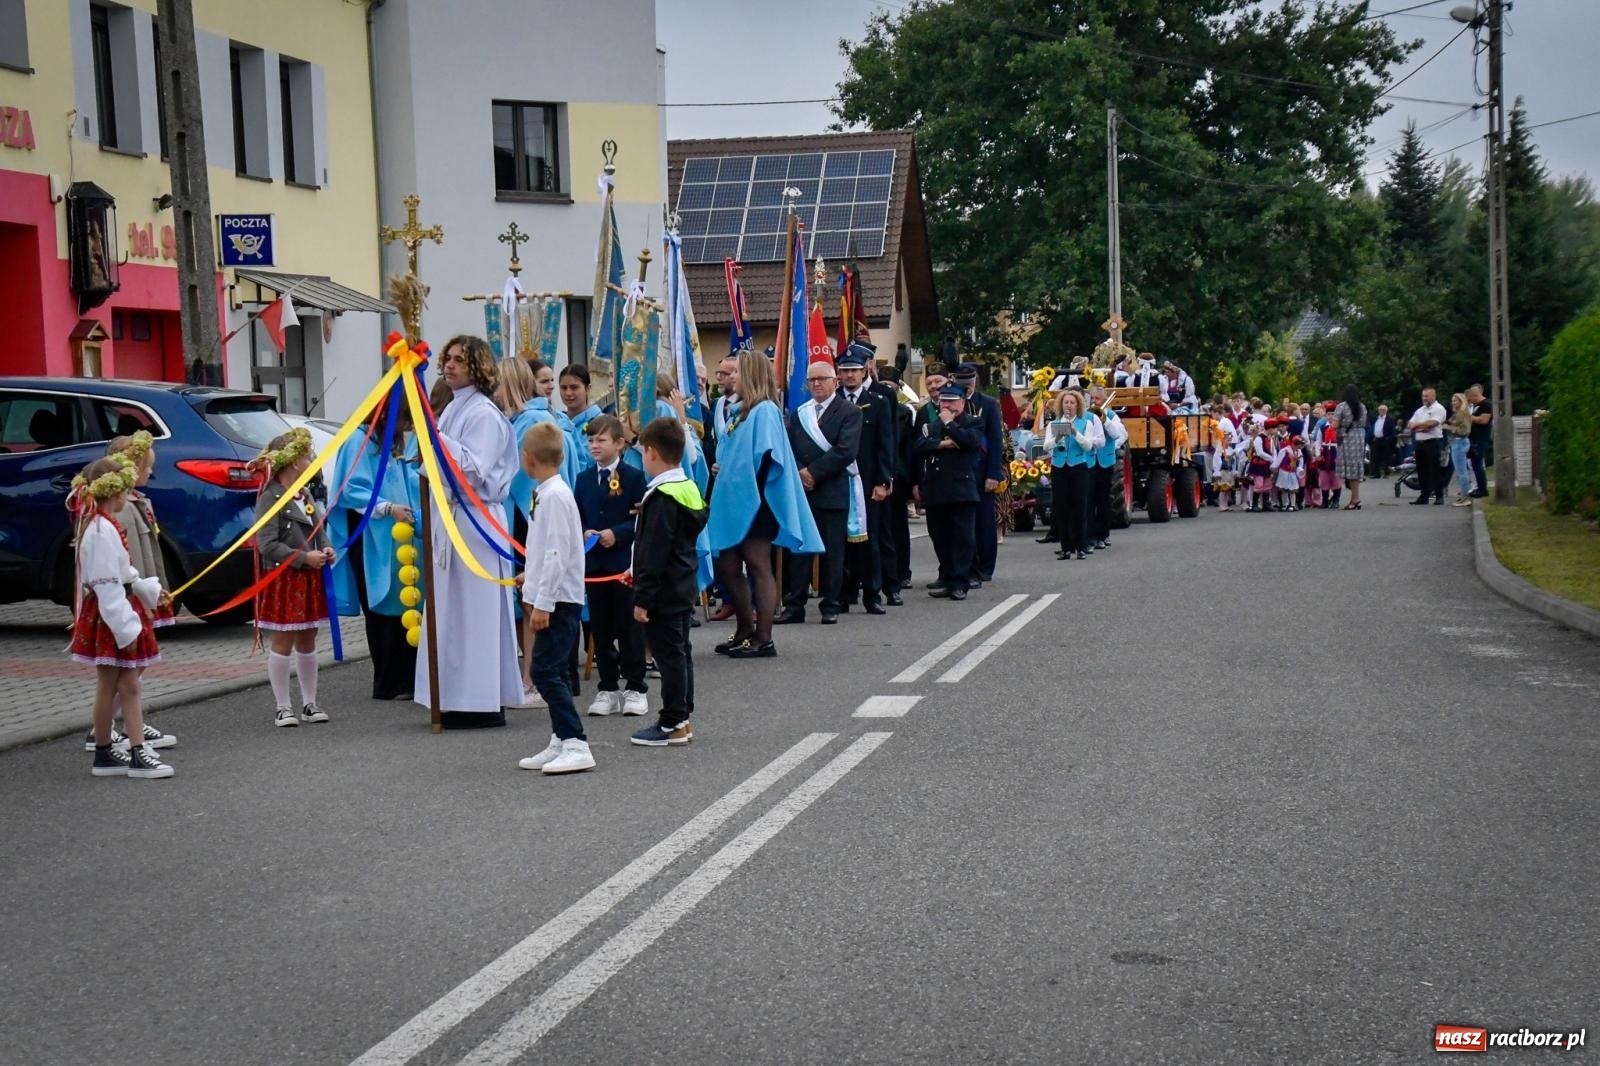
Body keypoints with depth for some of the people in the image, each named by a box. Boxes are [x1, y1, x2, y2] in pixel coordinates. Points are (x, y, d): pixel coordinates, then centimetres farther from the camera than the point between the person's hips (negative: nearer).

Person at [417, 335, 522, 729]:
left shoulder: (484, 414, -9)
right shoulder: (452, 409, 17)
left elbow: (475, 469, -17)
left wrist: (438, 438, -18)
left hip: (474, 521, -9)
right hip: (449, 517, 9)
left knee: (474, 609, -7)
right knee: (452, 608, 8)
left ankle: (484, 704, -3)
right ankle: (460, 700, 13)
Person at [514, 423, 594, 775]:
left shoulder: (554, 495, -17)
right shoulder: (546, 492, 12)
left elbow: (557, 553, -21)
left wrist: (542, 603, -21)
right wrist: (531, 577, 37)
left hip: (558, 600, -10)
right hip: (555, 598, 10)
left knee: (546, 671, -12)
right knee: (554, 673, 13)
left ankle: (576, 745, -12)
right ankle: (561, 743, 18)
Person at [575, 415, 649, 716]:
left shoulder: (634, 477, -4)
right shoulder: (584, 479, 11)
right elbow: (576, 518, 13)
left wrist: (616, 533, -19)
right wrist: (584, 533, -7)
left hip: (625, 563, -4)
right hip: (594, 563, 5)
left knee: (629, 627, 0)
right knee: (600, 629, 8)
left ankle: (635, 688, 7)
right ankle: (608, 688, 16)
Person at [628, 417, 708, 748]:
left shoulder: (661, 498, -19)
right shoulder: (689, 488, 10)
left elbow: (653, 554, -21)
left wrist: (643, 598, -18)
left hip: (665, 592, -10)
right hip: (685, 587, 10)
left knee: (669, 655, -4)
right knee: (681, 652, 15)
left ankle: (672, 725, 1)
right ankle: (683, 718, 22)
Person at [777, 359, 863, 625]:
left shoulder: (849, 412, -1)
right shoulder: (799, 413, 15)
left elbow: (846, 451, -13)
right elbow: (789, 449, 12)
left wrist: (814, 472, -14)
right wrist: (798, 474, -7)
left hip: (833, 491, -4)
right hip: (801, 491, 4)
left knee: (833, 551, 2)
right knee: (797, 550, 3)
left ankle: (831, 606, 9)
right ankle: (794, 605, 7)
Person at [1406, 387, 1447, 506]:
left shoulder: (1438, 409, -3)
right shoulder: (1420, 410, 20)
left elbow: (1432, 423, -16)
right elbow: (1411, 425, 12)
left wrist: (1417, 425, -2)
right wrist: (1423, 427, -8)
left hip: (1433, 442, -7)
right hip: (1420, 442, 7)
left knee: (1435, 470, -6)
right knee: (1422, 471, 8)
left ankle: (1439, 496, -2)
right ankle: (1424, 496, 14)